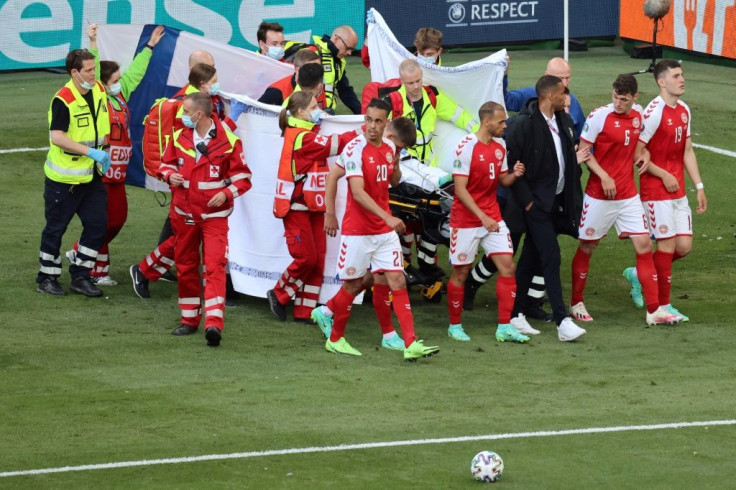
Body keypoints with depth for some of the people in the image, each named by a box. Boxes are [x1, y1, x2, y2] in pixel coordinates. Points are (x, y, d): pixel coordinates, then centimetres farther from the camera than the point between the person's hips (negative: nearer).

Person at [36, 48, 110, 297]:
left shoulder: (99, 90, 2)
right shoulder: (63, 100, -20)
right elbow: (57, 137, -27)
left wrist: (103, 151, 11)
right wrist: (91, 152, -28)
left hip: (92, 175, 6)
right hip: (64, 176, -6)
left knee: (97, 225, 2)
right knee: (56, 228, 5)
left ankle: (80, 276, 13)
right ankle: (46, 278, 18)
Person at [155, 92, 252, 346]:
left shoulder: (228, 141, -9)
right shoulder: (179, 137, 3)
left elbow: (242, 177, -2)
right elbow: (167, 163, 16)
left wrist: (226, 193, -19)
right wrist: (170, 175, -7)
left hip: (214, 215, -5)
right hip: (184, 213, 5)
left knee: (214, 266, -15)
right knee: (186, 266, 13)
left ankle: (214, 323, -23)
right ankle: (190, 319, 27)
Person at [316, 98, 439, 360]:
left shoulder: (388, 148, 6)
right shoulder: (355, 149, -15)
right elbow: (358, 192, -24)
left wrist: (396, 161, 3)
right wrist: (387, 217, -34)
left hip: (385, 231, 5)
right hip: (357, 231, -5)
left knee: (398, 282, -4)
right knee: (353, 285, 5)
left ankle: (411, 344, -10)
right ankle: (335, 339, 25)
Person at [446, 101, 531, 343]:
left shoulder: (499, 146, 6)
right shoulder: (467, 147, -15)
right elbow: (460, 189, -18)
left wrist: (514, 174, -8)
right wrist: (482, 217, -24)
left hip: (492, 218, 6)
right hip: (466, 220, -6)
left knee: (507, 266, -4)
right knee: (461, 273, 4)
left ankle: (505, 328, -1)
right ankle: (455, 326, 19)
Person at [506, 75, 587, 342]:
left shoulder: (564, 121, 9)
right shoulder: (523, 124, -15)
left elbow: (571, 157, 20)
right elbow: (511, 165, -15)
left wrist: (574, 197, 14)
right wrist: (526, 201, -15)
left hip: (558, 199, 8)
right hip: (537, 203, -7)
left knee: (530, 258, 13)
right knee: (551, 257, -13)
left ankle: (514, 313, 21)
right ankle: (562, 322, -16)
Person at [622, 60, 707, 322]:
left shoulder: (684, 111, 10)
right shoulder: (654, 112, -16)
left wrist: (699, 187, 12)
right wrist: (664, 175, -14)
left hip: (678, 191, 8)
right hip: (656, 191, -8)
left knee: (684, 245, 5)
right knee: (667, 244, -5)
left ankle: (639, 274, 26)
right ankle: (663, 305, 5)